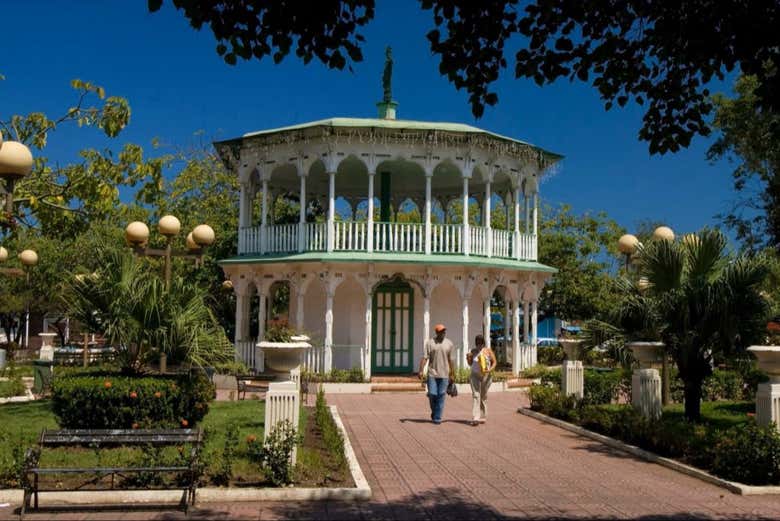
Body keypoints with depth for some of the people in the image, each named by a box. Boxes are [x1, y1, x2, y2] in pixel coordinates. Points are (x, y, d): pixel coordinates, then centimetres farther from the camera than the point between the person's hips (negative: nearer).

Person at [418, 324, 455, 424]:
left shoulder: (449, 343, 7)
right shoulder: (429, 342, 0)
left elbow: (450, 360, 12)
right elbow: (424, 357, -4)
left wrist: (452, 374, 14)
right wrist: (421, 370, -15)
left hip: (444, 374, 1)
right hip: (432, 374, -1)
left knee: (441, 396, -1)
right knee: (432, 394, -2)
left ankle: (437, 418, 6)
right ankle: (434, 412, 25)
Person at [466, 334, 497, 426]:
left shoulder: (488, 351, -2)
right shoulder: (473, 351, 4)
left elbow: (494, 362, -1)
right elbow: (470, 364, 13)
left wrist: (490, 369, -18)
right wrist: (468, 358, -8)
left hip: (486, 376, -1)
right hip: (475, 375, 1)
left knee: (483, 397, 10)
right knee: (475, 396, -10)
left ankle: (482, 417, 24)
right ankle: (475, 419, -18)